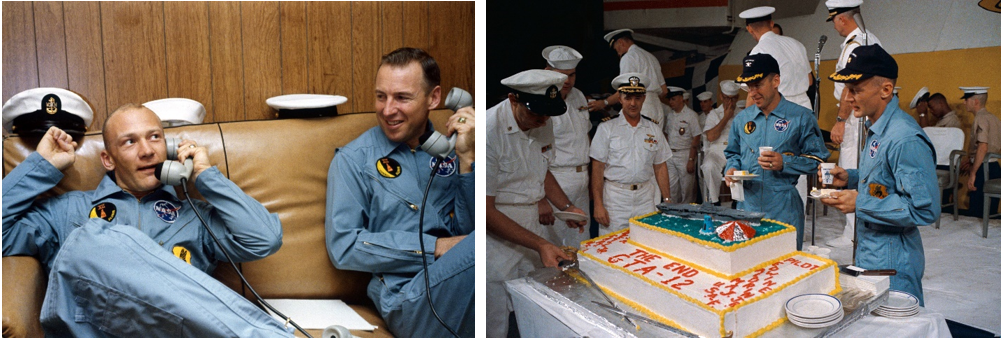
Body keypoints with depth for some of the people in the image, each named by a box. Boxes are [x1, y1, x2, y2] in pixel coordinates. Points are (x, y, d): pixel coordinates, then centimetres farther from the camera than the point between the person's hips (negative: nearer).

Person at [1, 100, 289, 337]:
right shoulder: (68, 210, 29)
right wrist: (43, 164, 22)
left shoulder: (195, 215, 24)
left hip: (167, 326, -1)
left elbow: (266, 240, 8)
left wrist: (206, 175, 14)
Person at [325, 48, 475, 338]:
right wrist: (435, 247, -10)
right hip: (407, 296, -3)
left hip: (461, 280, 4)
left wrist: (467, 159, -6)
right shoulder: (353, 159, 6)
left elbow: (467, 231, 6)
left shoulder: (450, 150, 13)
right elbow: (341, 246, -3)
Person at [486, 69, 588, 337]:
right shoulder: (490, 132, -24)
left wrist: (565, 207, 2)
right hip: (496, 235, -7)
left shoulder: (543, 124, 1)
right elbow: (485, 210, -20)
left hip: (531, 226, 7)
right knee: (496, 327, 1)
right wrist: (540, 245, -21)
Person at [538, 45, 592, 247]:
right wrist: (540, 200, -23)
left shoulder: (578, 96, 12)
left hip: (582, 182, 8)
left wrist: (589, 174, 16)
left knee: (582, 246, 12)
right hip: (556, 183, -7)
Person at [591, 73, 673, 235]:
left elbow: (660, 168, 13)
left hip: (645, 197, 3)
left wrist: (667, 201, 7)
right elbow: (598, 168, -3)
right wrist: (598, 205, -9)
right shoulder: (606, 128, 0)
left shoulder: (654, 129, 11)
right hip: (615, 197, -3)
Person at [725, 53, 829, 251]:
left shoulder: (801, 117, -1)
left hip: (784, 211, -3)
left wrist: (784, 163, -15)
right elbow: (733, 153, 22)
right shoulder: (742, 119, 11)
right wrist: (732, 168, 0)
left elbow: (817, 158, -1)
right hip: (747, 206, 4)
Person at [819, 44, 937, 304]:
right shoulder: (878, 130, 9)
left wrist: (860, 203, -23)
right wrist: (850, 179, 4)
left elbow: (924, 209, -26)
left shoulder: (906, 139, -23)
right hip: (868, 254, 10)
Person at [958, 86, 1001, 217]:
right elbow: (997, 148, 22)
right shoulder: (994, 118, 15)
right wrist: (971, 160, 22)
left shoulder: (981, 118, -13)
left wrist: (973, 173, -24)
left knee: (976, 212, -6)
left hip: (983, 169, -9)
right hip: (995, 167, 9)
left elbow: (983, 147, -24)